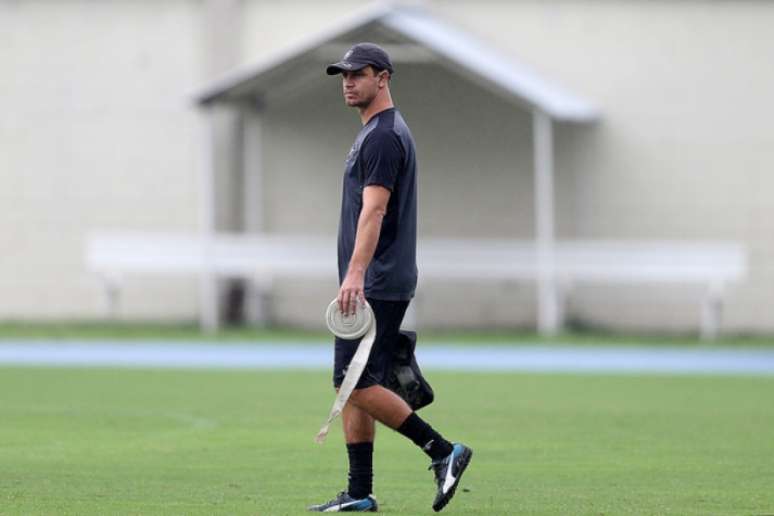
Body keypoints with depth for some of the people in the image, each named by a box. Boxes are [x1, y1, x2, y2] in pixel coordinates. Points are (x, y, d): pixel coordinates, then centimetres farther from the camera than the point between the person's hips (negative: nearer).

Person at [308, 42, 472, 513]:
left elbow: (374, 210, -24)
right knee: (352, 387, 8)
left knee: (357, 385, -13)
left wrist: (356, 274, -33)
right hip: (373, 287, 11)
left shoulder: (383, 136, -13)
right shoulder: (376, 133, 20)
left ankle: (444, 452, -10)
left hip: (376, 285, -11)